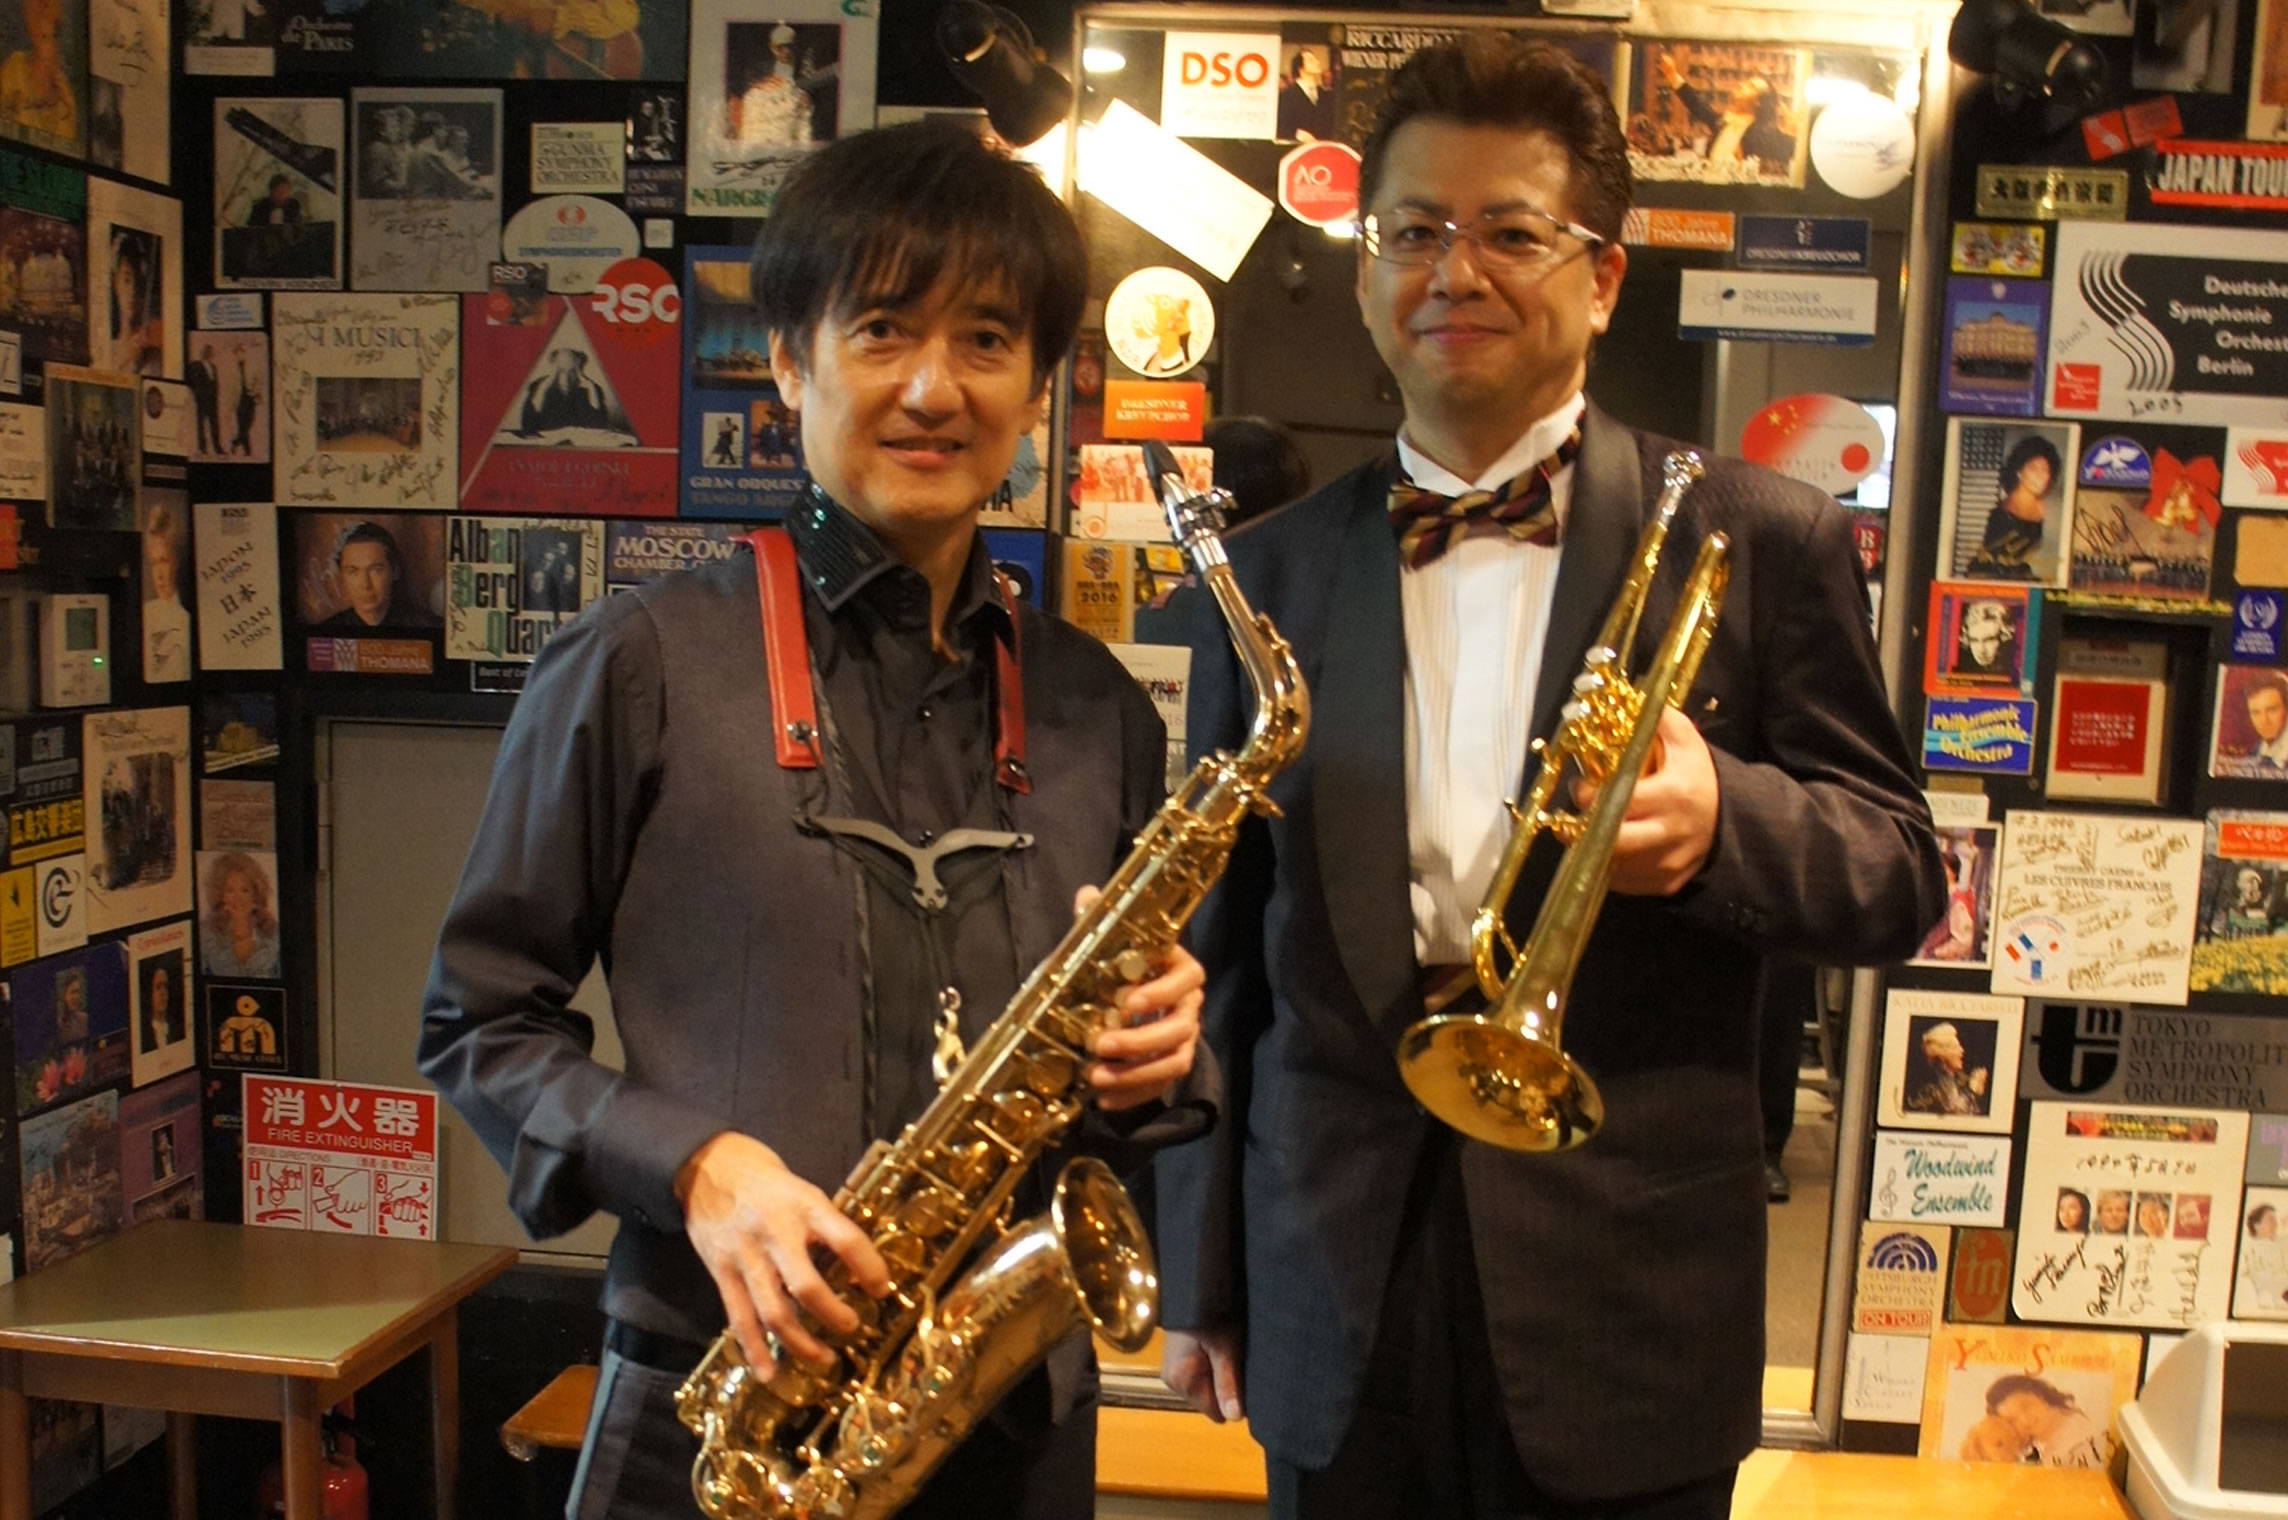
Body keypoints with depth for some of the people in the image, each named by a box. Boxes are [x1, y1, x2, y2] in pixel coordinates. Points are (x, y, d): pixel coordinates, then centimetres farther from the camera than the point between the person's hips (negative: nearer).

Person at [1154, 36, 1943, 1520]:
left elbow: (1901, 871, -1)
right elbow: (1224, 946, 8)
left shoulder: (1762, 541, -2)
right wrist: (1202, 1276, 8)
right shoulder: (1268, 572, 6)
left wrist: (1722, 816, -23)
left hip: (1625, 1311, -2)